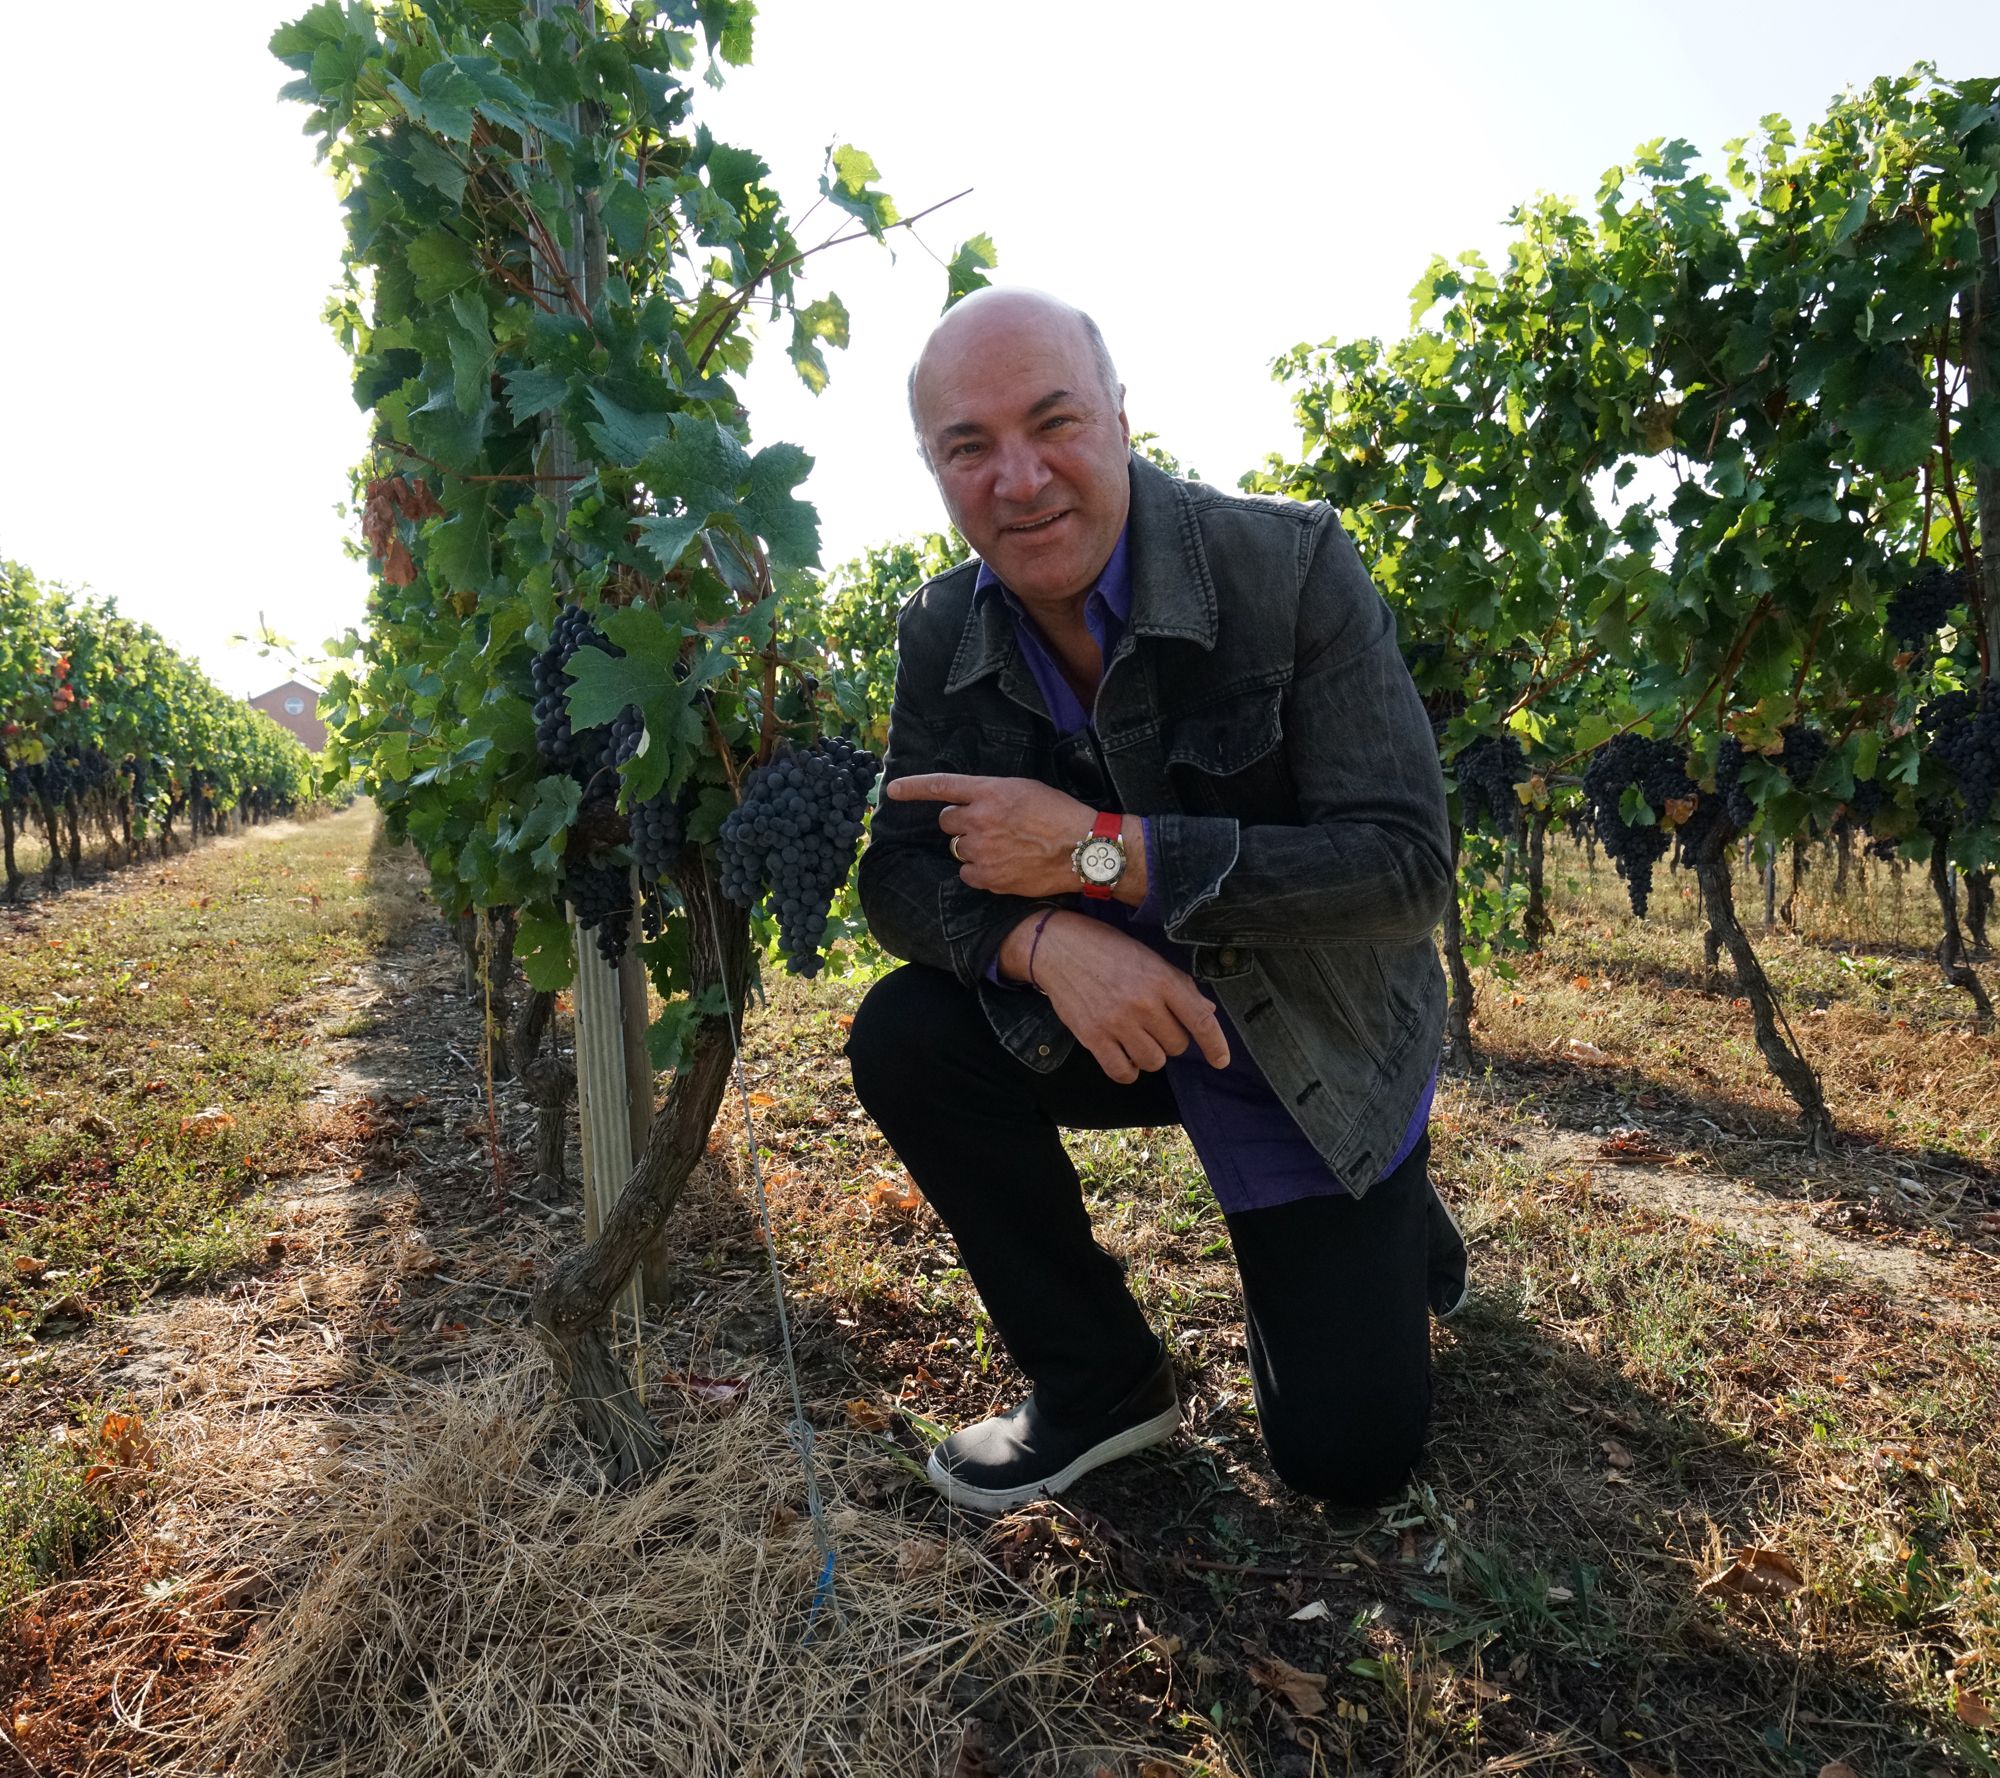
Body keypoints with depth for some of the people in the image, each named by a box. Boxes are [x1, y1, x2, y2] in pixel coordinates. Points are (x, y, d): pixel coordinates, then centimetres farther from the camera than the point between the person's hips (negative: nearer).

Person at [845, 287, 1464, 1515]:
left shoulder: (1291, 563, -23)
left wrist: (1102, 850, -34)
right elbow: (900, 872, -9)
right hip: (1106, 1019, 4)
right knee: (906, 1038, -23)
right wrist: (1045, 940, -33)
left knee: (1347, 1459, -2)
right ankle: (1101, 1382, -1)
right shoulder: (943, 632, -9)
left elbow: (1409, 863, -27)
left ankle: (1394, 1225, 33)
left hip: (1319, 1049, -3)